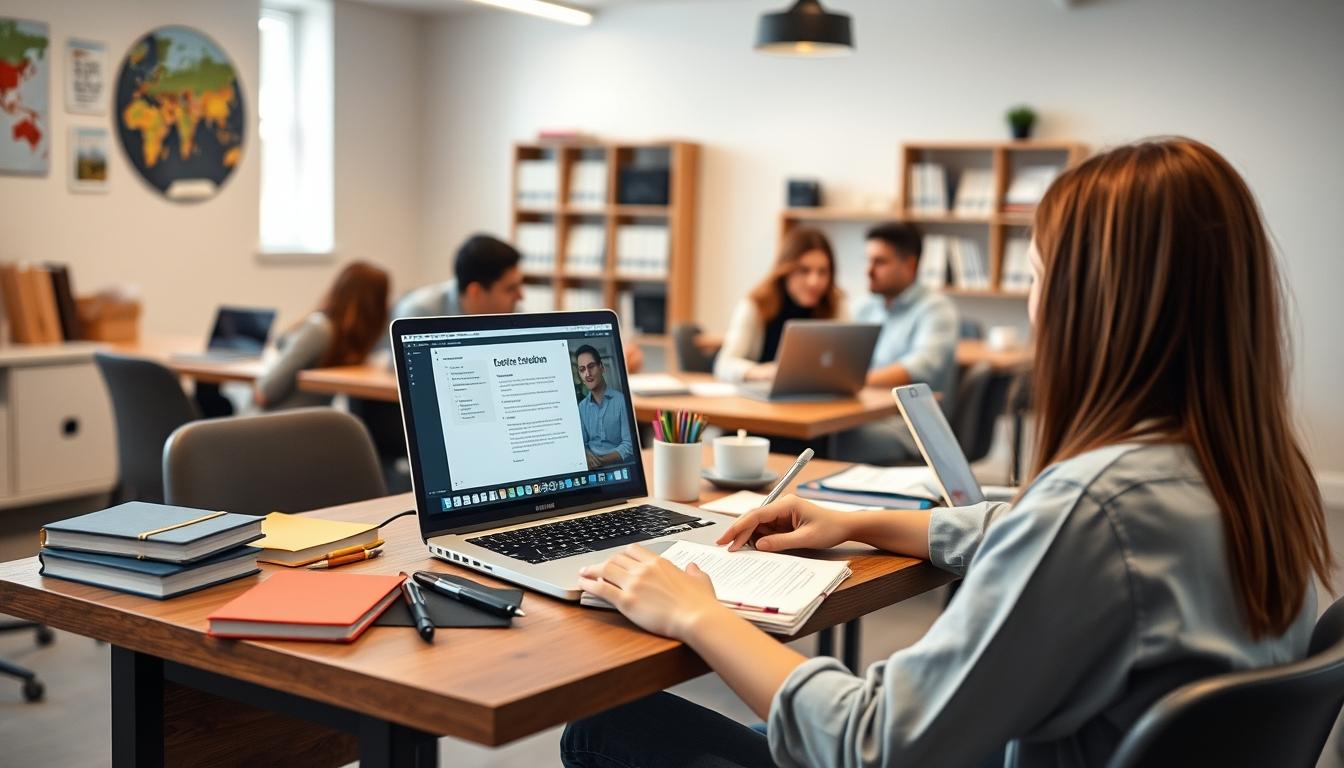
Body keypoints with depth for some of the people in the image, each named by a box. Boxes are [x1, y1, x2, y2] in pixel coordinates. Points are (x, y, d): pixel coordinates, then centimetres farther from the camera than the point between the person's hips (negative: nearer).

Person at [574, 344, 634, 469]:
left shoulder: (621, 400, -6)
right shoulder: (581, 407, 11)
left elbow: (629, 445, -9)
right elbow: (582, 443, 13)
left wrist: (601, 460, -19)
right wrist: (586, 456, -10)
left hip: (621, 466, -3)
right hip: (593, 469, 3)